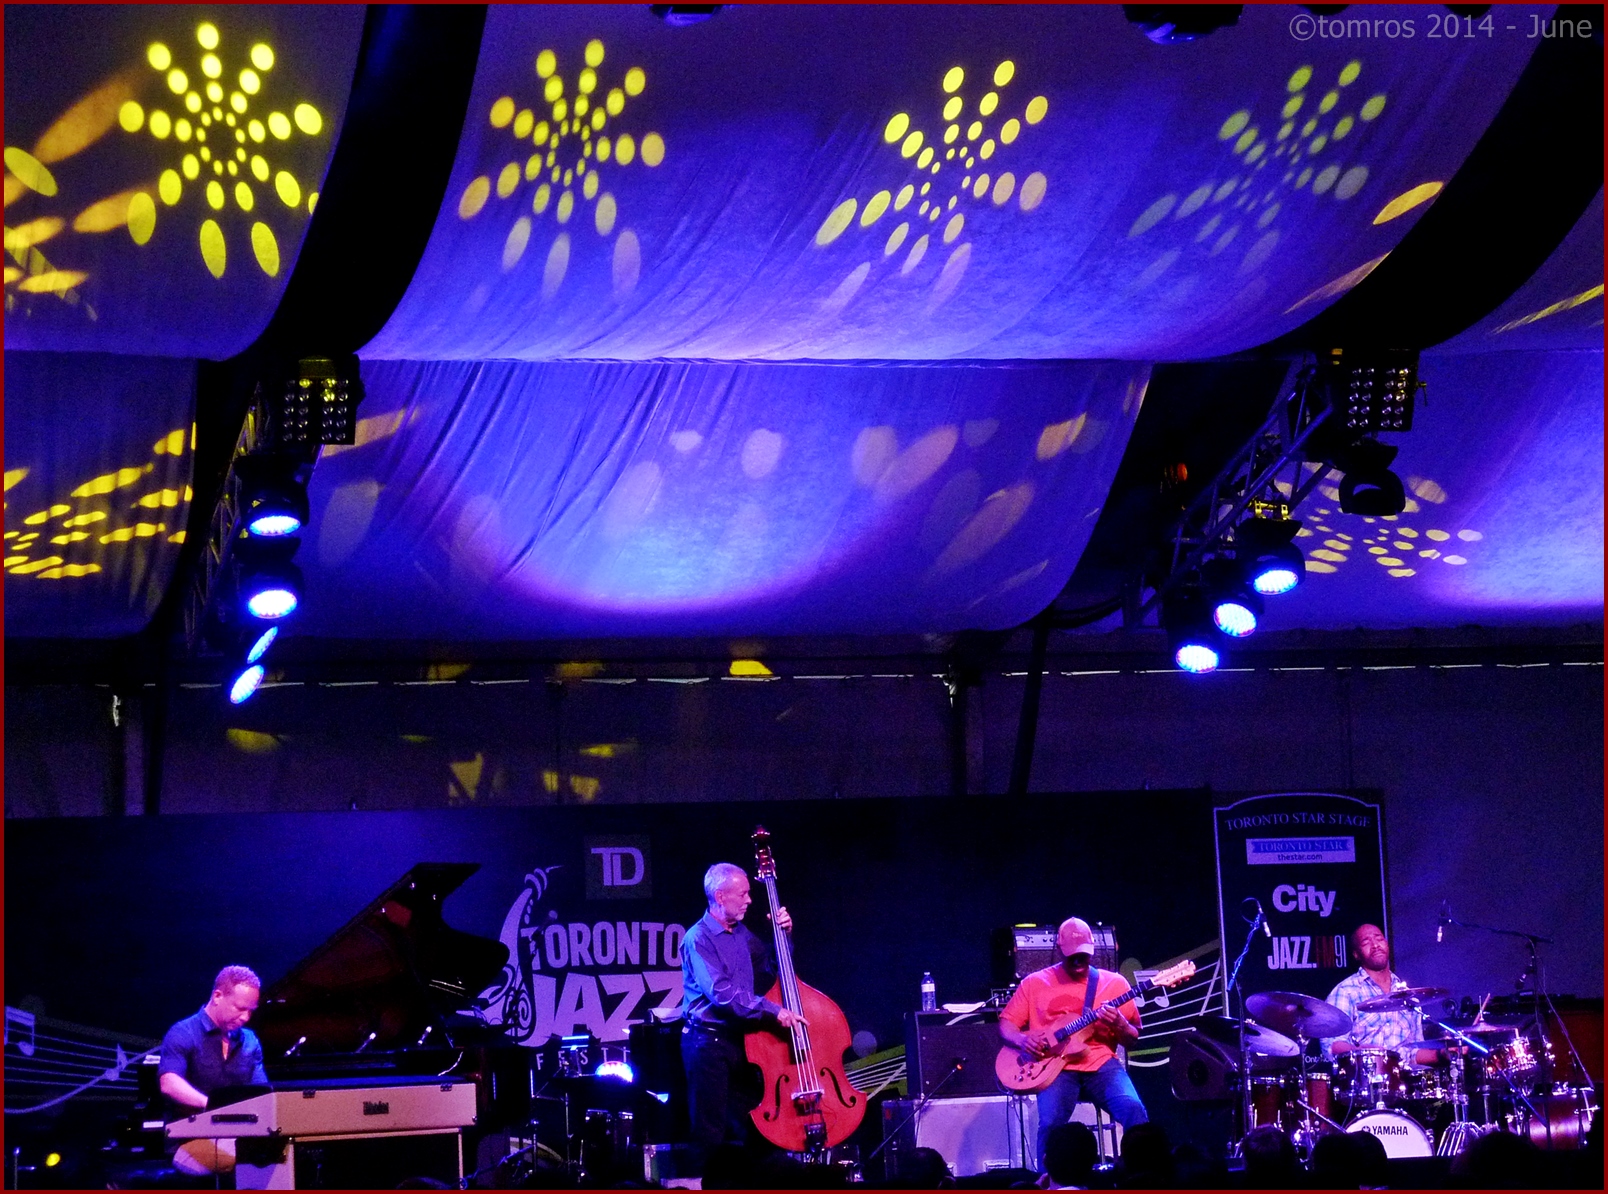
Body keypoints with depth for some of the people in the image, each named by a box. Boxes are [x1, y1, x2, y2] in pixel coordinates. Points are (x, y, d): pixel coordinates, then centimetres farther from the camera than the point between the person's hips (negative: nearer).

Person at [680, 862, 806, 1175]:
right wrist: (772, 1010, -26)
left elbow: (769, 970, 22)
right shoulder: (699, 938, -12)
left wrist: (783, 935, 6)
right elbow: (721, 993, -22)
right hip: (709, 1043, -7)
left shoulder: (741, 933, 11)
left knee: (746, 1125, 8)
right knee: (710, 1133, -7)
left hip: (739, 1040, 7)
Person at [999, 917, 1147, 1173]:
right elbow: (1006, 1023, 13)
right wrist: (1021, 1039, -10)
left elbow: (1133, 1039, 13)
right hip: (1056, 1067, -1)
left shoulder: (1113, 983, 12)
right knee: (1051, 1122, -31)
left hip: (1101, 1065, 1)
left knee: (1133, 1109, -29)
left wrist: (1119, 1024, -10)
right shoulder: (1035, 983, 11)